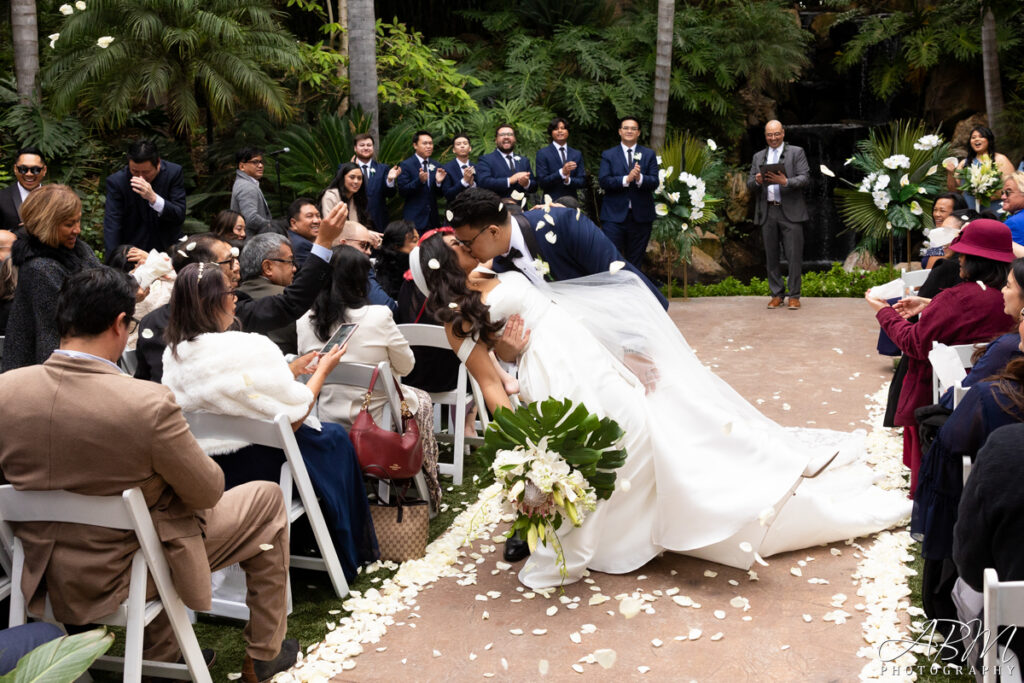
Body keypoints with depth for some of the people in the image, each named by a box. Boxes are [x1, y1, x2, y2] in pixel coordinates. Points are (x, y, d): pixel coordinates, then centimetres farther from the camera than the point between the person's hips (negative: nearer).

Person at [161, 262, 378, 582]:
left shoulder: (173, 352, -2)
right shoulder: (251, 349, -26)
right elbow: (292, 419, -18)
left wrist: (288, 370, 12)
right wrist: (323, 369, -4)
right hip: (253, 468, -7)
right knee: (335, 439, 20)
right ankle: (349, 553, 31)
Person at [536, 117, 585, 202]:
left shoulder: (577, 154, 12)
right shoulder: (543, 153, 2)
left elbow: (582, 181, 8)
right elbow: (542, 182, -6)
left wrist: (569, 180, -12)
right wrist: (562, 172, -18)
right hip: (551, 202, -3)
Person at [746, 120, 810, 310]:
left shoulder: (796, 152, 7)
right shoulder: (758, 157, 18)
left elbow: (805, 178, -4)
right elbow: (749, 185, 13)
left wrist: (786, 182, -21)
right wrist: (757, 181, -10)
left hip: (790, 212, -3)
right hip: (767, 213, 4)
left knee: (794, 255, -5)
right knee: (771, 256, 6)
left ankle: (794, 296, 1)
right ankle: (777, 295, 14)